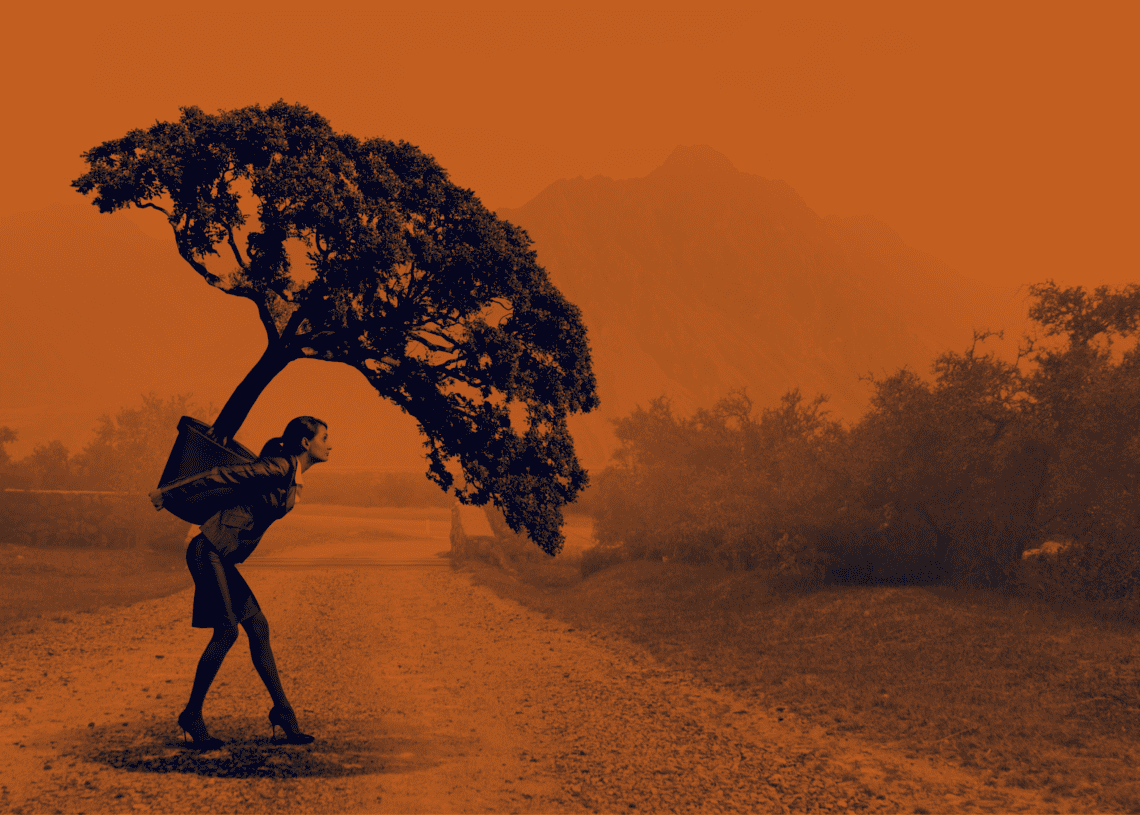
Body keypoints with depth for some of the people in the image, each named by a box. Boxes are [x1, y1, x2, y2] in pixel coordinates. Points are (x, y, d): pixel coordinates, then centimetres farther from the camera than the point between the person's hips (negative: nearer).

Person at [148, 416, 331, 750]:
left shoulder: (293, 478, 13)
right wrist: (167, 491, -11)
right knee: (227, 629, -10)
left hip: (223, 558, 9)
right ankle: (192, 715, 1)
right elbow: (220, 475, -15)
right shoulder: (278, 468, -15)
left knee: (258, 628, 6)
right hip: (210, 550, -9)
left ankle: (282, 711, 8)